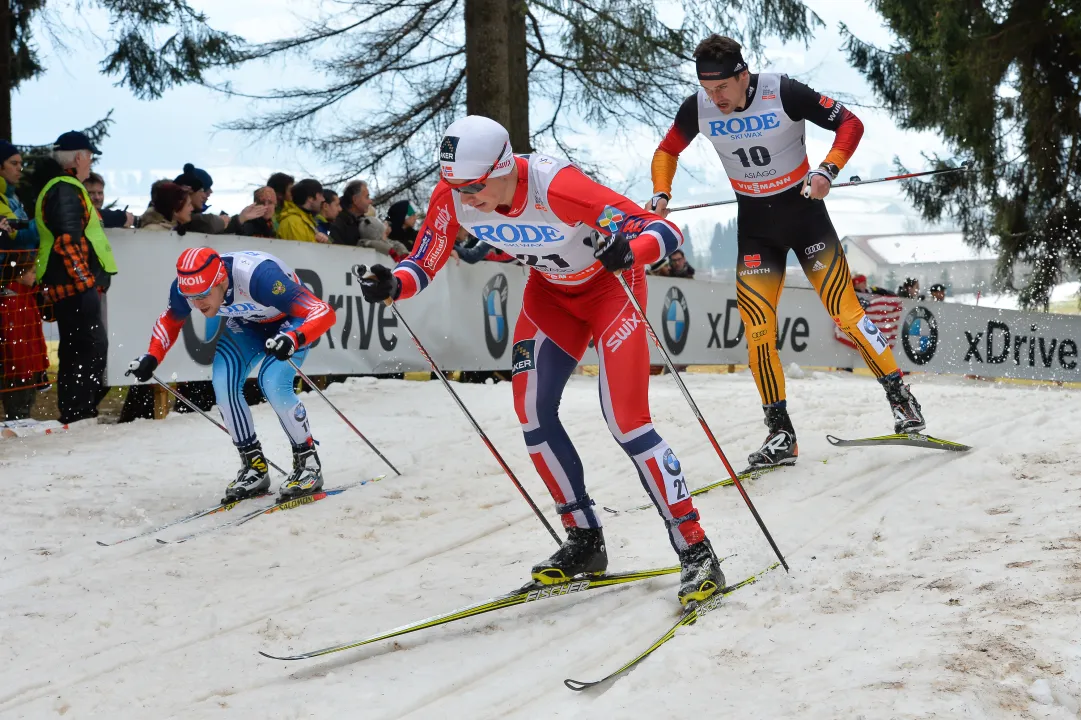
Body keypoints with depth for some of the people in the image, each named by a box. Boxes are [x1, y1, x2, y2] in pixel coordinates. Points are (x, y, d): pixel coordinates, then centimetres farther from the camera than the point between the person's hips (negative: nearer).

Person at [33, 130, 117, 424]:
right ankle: (79, 414, -12)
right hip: (76, 283, -11)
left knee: (77, 349, 14)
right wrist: (86, 283, -24)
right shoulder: (66, 189, -12)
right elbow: (67, 240, -22)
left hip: (69, 284, 11)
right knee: (91, 347, -11)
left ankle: (78, 414, 20)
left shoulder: (59, 187, 21)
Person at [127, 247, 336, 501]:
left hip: (290, 322, -5)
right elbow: (170, 320, 1)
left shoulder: (259, 277, -41)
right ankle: (254, 467, 0)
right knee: (223, 383, -16)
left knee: (272, 384, -26)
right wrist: (152, 357, -15)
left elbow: (324, 313, -43)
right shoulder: (187, 285, -25)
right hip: (246, 325, 5)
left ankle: (308, 464, -7)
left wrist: (293, 339, -61)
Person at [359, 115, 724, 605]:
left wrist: (629, 251, -58)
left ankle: (695, 551, -8)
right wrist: (392, 285, -32)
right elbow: (423, 265, -10)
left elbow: (665, 231, -37)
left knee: (626, 420, -15)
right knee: (532, 412, -2)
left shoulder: (556, 187, -38)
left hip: (611, 284, -6)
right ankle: (585, 541, 14)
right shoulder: (452, 197, -22)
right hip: (551, 291, 6)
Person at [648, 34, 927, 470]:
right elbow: (667, 152, 8)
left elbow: (850, 124, -13)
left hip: (804, 210, -3)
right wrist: (660, 195, -9)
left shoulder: (784, 93, -21)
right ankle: (781, 435, 4)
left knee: (845, 311, -8)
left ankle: (900, 399, 6)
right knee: (757, 330, -5)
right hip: (754, 225, 3)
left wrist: (828, 171, -27)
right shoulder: (697, 109, -10)